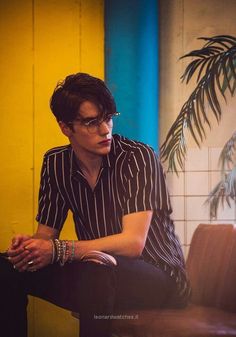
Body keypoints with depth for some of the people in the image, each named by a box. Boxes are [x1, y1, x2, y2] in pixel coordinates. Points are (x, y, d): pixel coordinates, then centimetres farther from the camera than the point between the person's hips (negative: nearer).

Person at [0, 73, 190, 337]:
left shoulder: (138, 157, -16)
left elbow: (133, 242, -24)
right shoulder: (55, 163, 2)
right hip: (94, 269, 5)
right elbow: (46, 233, 5)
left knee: (96, 272, -37)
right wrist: (28, 247, -20)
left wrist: (56, 250, -30)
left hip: (160, 278, -5)